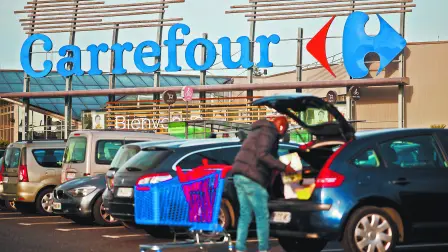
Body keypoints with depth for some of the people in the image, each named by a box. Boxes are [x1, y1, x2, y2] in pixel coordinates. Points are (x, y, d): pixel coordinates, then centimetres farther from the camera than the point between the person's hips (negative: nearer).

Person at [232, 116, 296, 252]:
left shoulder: (258, 131, 26)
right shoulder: (268, 132, -5)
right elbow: (262, 155, -19)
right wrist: (284, 167, -18)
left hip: (240, 175, 9)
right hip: (251, 178, -9)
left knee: (245, 215, 10)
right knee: (262, 216, -2)